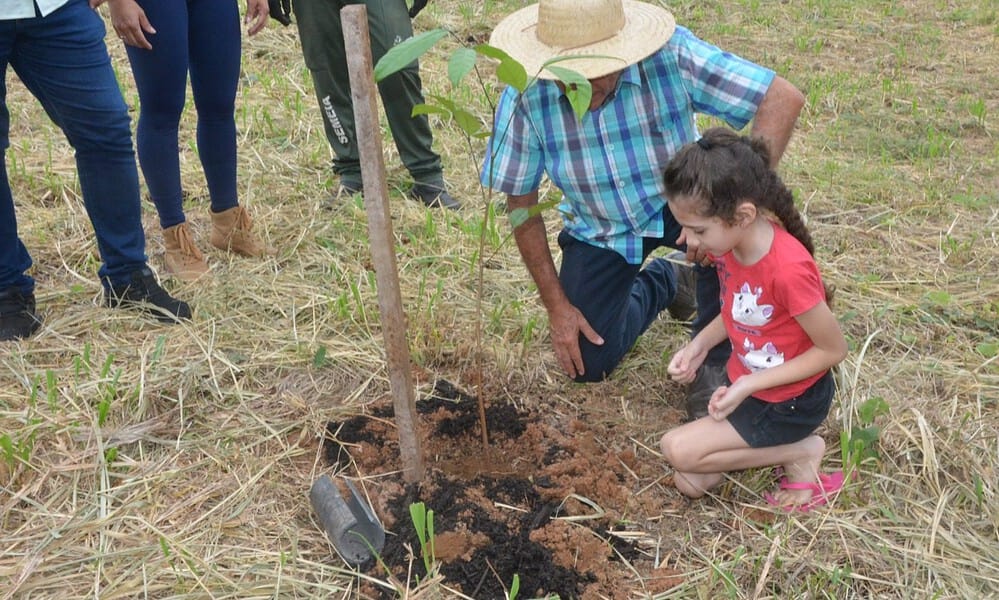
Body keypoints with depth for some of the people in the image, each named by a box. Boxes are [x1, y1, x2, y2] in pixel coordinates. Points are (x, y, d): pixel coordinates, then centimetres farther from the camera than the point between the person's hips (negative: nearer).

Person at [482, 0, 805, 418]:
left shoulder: (672, 54, -31)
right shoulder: (525, 97, -26)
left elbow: (784, 99, -32)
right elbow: (520, 200, -13)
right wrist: (555, 304, -11)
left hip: (678, 201, -1)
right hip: (599, 228, 2)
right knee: (589, 362, 0)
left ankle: (714, 360, -8)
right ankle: (661, 281, 29)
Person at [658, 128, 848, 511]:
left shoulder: (787, 269, -33)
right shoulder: (727, 245, -10)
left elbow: (833, 350, -22)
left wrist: (750, 385, -24)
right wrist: (699, 344, -8)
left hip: (791, 400, -7)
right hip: (743, 382, 7)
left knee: (679, 450, -14)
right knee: (690, 483, 3)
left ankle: (799, 451, 0)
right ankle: (779, 445, 16)